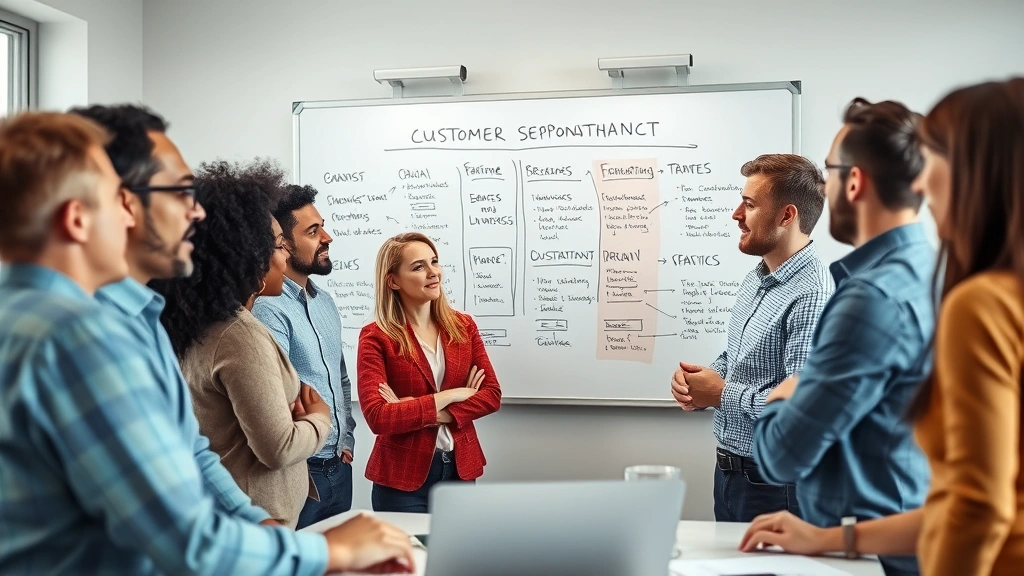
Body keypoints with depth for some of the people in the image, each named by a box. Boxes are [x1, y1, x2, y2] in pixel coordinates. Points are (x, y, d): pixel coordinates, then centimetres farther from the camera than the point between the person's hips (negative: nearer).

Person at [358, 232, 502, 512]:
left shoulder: (463, 326, 3)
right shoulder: (376, 337, -10)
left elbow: (492, 394, -3)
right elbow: (377, 417, -20)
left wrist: (426, 415, -16)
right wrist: (448, 397, -15)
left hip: (460, 467, 4)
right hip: (402, 476, -4)